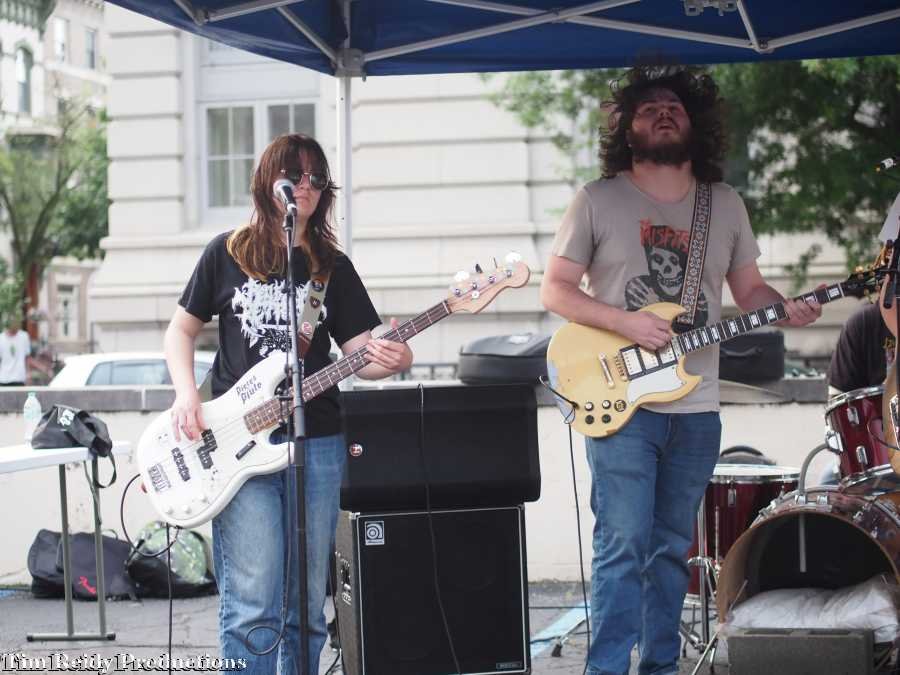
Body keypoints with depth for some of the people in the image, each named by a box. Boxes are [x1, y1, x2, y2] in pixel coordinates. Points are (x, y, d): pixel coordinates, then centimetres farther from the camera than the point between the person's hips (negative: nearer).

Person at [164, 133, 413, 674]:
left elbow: (360, 355, 5)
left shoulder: (333, 267, 11)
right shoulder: (227, 254, 7)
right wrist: (186, 394, -3)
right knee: (253, 607, -11)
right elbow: (182, 329, 13)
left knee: (307, 606, 6)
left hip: (317, 444, 3)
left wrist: (391, 359, -18)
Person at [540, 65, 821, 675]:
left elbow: (749, 288, 17)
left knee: (672, 547, 11)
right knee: (624, 544, -11)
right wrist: (625, 322, -15)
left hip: (696, 408, 4)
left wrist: (785, 309, -5)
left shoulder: (725, 204, 12)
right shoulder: (599, 201, 0)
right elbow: (555, 289, 0)